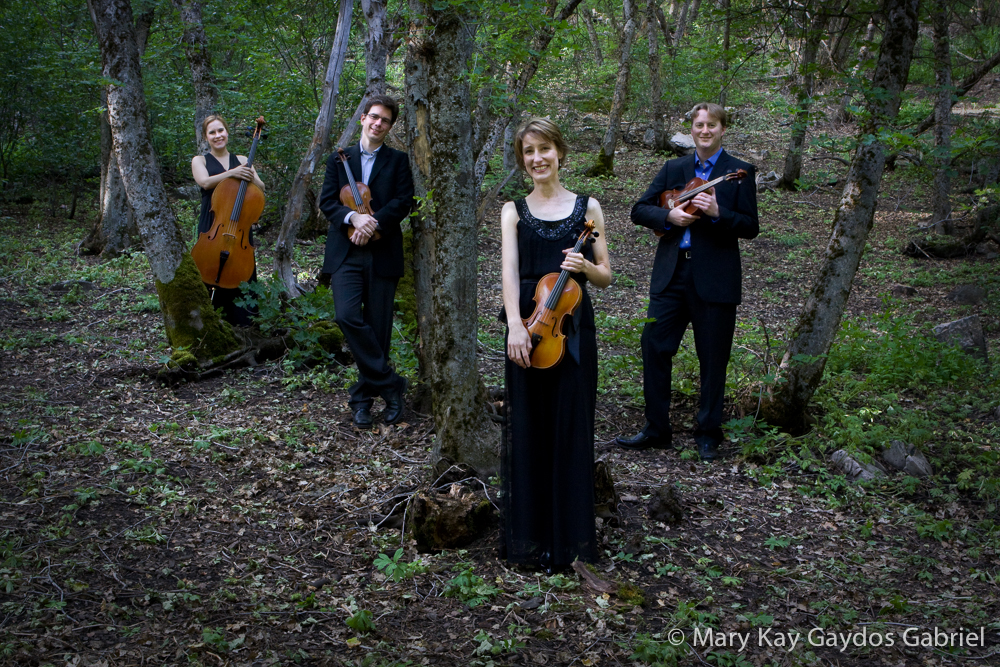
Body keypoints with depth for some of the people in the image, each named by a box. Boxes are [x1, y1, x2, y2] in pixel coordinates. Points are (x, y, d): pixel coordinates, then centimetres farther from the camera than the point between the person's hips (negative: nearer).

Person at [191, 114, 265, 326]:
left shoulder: (241, 160, 16)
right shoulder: (200, 161, 9)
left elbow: (260, 188, 7)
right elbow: (205, 182, -12)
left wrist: (249, 177, -13)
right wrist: (231, 173, -23)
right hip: (212, 226, -2)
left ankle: (242, 323, 8)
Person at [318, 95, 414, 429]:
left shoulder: (398, 160, 11)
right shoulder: (339, 159, 15)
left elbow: (403, 201, -1)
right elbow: (326, 201, 5)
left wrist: (373, 223, -16)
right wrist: (352, 217, -15)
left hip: (382, 254, -1)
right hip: (345, 253, 1)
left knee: (378, 328, 0)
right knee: (348, 316, -18)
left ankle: (364, 395, 14)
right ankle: (390, 383, -8)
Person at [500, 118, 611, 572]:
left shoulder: (587, 207, 9)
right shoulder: (514, 211, 9)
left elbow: (606, 277, 10)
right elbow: (510, 270, -5)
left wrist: (585, 266, -13)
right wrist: (515, 325, -20)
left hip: (573, 329, 0)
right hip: (527, 326, 0)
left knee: (571, 429, 2)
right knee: (527, 430, 3)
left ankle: (570, 538, 14)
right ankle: (529, 538, 15)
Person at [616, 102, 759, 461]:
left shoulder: (740, 172, 2)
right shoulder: (673, 169, 12)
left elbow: (751, 227, -3)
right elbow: (639, 210, 9)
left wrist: (717, 213, -19)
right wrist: (669, 216, -10)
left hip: (714, 279, -3)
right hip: (671, 273, 3)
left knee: (713, 359, 4)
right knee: (654, 347, 1)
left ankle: (708, 435, 17)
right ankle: (656, 430, 14)